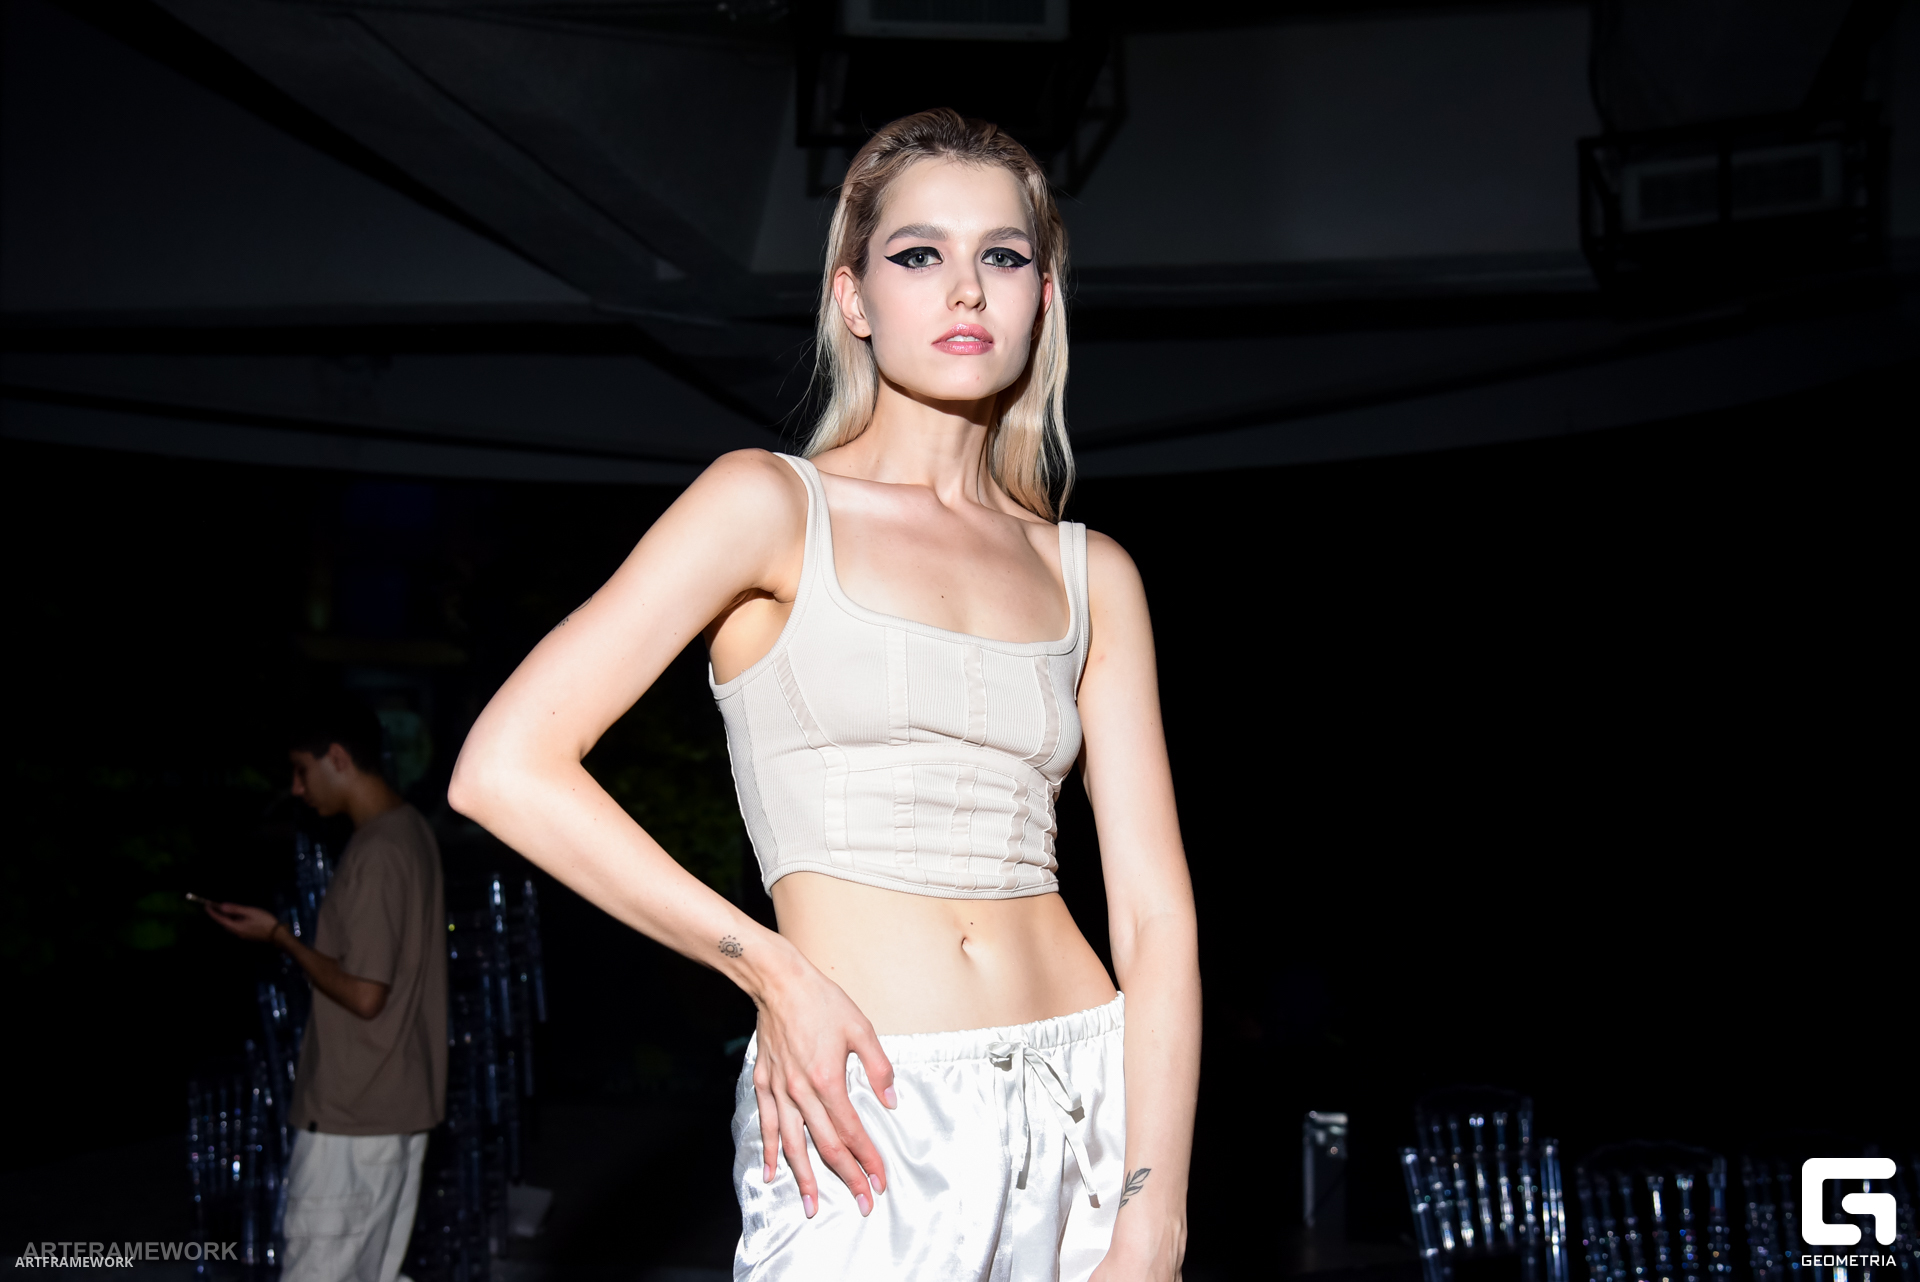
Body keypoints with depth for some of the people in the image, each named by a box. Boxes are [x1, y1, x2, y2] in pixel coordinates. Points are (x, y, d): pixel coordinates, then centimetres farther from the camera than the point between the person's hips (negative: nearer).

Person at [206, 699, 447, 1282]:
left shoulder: (375, 854, -20)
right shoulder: (411, 829, 10)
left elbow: (364, 995, -22)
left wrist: (279, 937, -12)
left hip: (351, 1116, -10)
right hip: (402, 1105, 10)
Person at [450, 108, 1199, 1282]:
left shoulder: (1091, 576, 8)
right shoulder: (772, 505, -3)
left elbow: (1158, 917, 2)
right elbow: (506, 768, -10)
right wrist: (773, 972, -9)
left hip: (1092, 1109, 4)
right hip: (865, 1129, -4)